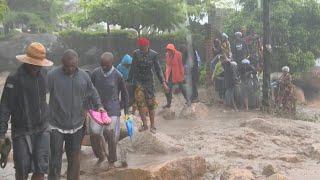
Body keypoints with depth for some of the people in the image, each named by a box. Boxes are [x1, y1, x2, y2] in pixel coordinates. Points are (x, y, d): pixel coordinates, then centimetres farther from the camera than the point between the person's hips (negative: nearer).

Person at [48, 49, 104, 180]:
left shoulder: (84, 76, 3)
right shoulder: (52, 75, -10)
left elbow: (92, 92, 17)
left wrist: (98, 105, 4)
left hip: (76, 126, 4)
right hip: (56, 125, -4)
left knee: (74, 158, 14)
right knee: (55, 159, 0)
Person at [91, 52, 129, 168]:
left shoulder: (118, 76, -6)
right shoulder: (96, 73, 0)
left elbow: (124, 93, 5)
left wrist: (126, 110, 7)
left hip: (113, 109, -2)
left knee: (111, 136, -6)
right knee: (94, 131, -13)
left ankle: (112, 161, 13)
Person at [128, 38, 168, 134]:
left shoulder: (154, 55, -6)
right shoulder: (136, 54, -2)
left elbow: (158, 69, -3)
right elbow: (133, 68, 7)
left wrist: (163, 82, -11)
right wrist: (129, 81, 9)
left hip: (149, 81, -1)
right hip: (138, 81, 1)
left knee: (151, 103, 2)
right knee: (140, 102, -7)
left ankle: (152, 126, 13)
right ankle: (144, 124, 2)